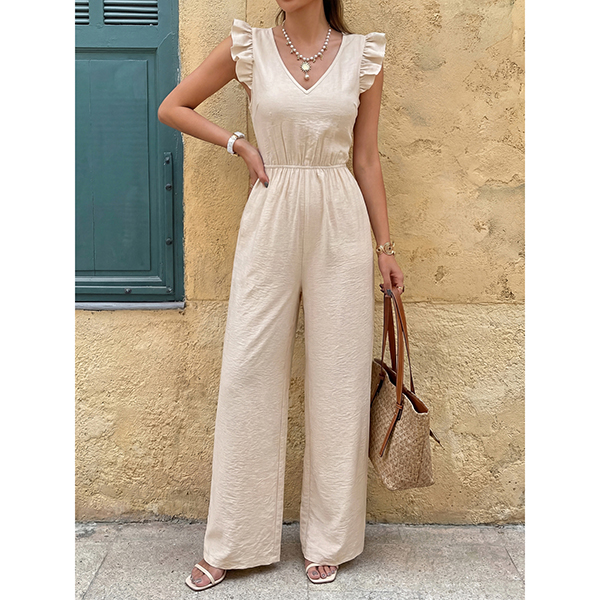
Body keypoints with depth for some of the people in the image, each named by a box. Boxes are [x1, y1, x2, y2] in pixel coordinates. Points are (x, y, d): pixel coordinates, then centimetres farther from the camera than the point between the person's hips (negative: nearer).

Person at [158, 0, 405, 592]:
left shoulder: (362, 54, 5)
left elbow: (366, 159, 8)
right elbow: (172, 107, 12)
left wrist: (385, 245, 7)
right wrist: (239, 144, 1)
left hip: (341, 222, 1)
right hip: (271, 221, 0)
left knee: (338, 376, 4)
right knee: (249, 371, 2)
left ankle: (327, 540, 21)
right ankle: (230, 543, 17)